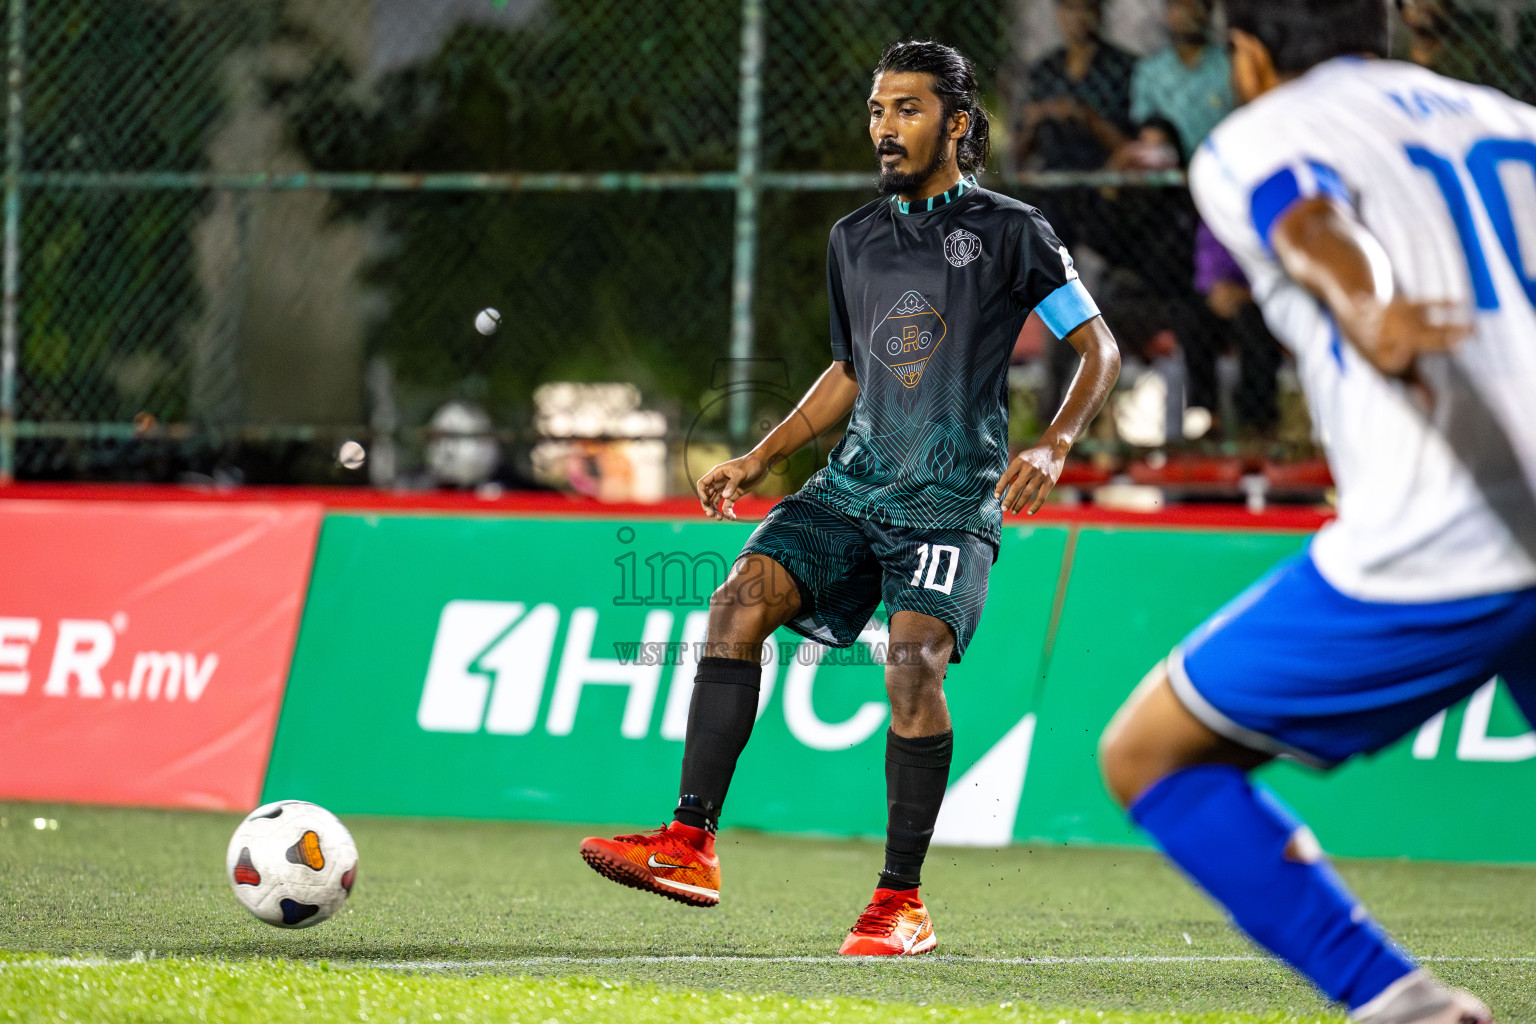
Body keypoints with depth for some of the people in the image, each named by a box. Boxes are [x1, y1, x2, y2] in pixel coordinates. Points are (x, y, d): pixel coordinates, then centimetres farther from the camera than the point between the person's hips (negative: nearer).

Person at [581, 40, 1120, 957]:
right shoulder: (855, 239, 16)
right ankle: (692, 845, -19)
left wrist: (1053, 447, -15)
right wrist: (760, 461, 20)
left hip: (954, 496, -5)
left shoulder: (1009, 231, -1)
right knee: (740, 600, -17)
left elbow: (1099, 348, 1)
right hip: (855, 480, 6)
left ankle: (903, 902, -15)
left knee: (913, 664, -25)